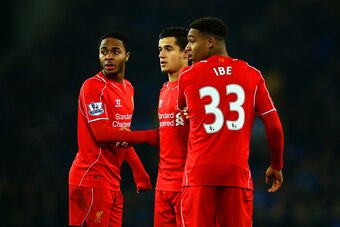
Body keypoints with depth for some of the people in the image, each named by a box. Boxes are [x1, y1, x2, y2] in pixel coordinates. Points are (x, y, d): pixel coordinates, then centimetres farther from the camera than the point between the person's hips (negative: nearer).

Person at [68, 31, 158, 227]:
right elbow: (101, 133, -19)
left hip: (113, 181, 8)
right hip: (92, 179, -8)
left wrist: (141, 174, 14)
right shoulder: (93, 86, -10)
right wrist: (151, 136, -16)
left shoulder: (128, 88, 16)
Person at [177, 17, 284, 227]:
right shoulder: (252, 75, 5)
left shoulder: (187, 77, 3)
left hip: (200, 172, -1)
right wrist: (277, 166, 17)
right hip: (237, 172, 1)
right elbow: (274, 127, 4)